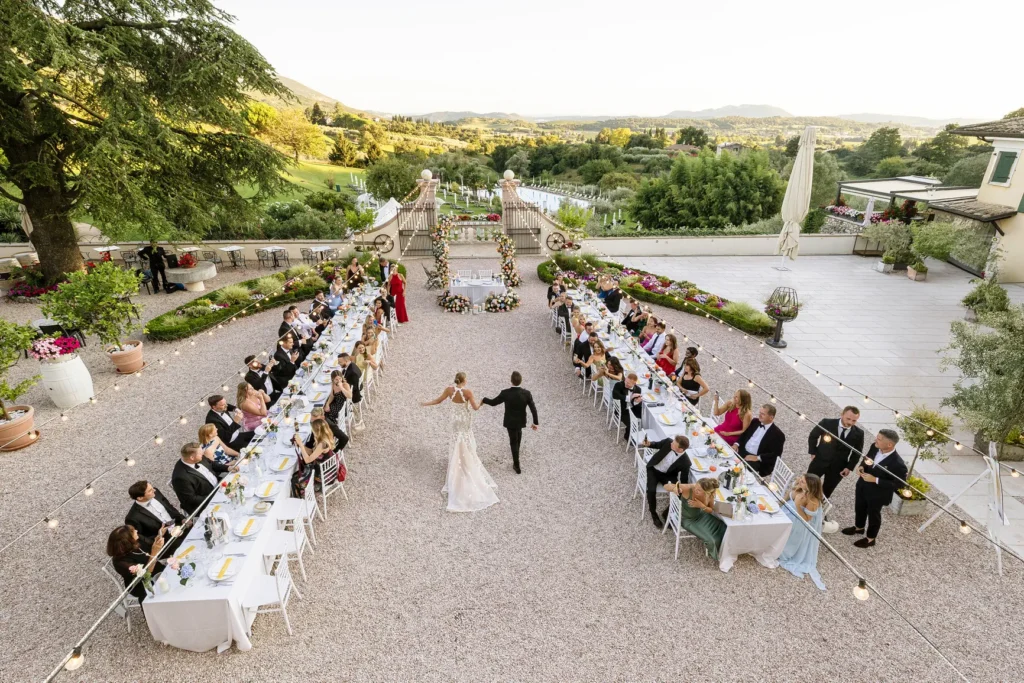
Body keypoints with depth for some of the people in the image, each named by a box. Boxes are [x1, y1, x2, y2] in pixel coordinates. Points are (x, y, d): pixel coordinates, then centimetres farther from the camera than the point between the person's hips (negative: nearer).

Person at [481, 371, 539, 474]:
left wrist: (484, 400, 8)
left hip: (510, 421, -2)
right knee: (518, 432, 35)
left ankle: (517, 466, 21)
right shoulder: (527, 393, -24)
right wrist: (535, 423, -3)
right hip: (521, 420, 2)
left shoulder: (505, 393, -27)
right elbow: (533, 409, -18)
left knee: (514, 442, 15)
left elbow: (493, 402, -12)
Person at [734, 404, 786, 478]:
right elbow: (744, 434, 18)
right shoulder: (755, 421, 9)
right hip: (742, 452, 6)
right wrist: (736, 444, -1)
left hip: (758, 462, -6)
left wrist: (757, 458, -20)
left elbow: (776, 455, -12)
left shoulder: (777, 434, -9)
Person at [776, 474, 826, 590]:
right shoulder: (799, 490, -15)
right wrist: (794, 490, -19)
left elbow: (805, 520, -27)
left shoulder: (813, 501, -33)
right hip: (788, 519, 7)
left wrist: (798, 505, -38)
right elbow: (785, 499, -2)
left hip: (798, 529, -7)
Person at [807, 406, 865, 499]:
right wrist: (813, 453, -4)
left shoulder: (858, 433, -11)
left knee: (826, 491, 15)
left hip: (838, 467, 1)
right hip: (820, 461, -1)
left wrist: (849, 467, -3)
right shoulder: (827, 423, -17)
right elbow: (813, 436, -1)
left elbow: (857, 452, 4)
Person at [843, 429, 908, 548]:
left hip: (877, 493, -6)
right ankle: (859, 527, 56)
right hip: (863, 486, 6)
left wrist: (875, 480, -28)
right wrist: (861, 467, -17)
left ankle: (870, 539, 45)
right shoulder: (875, 447, -17)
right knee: (859, 508, 28)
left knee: (873, 514, 19)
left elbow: (899, 483, -23)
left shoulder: (898, 464, -35)